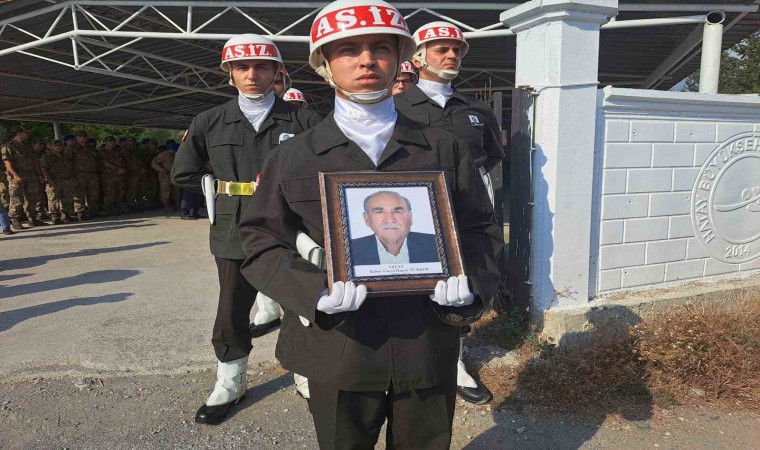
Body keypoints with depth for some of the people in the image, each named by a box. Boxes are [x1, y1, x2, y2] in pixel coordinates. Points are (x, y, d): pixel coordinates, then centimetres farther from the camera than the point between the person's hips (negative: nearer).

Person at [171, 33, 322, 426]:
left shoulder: (303, 121, -2)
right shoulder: (209, 122, 4)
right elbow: (183, 174, 13)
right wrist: (223, 189, 4)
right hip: (235, 235, 2)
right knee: (231, 315, 12)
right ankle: (229, 385, 34)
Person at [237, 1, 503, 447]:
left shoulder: (446, 149, 4)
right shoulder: (294, 156, 0)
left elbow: (481, 230, 7)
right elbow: (263, 242, 0)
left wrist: (469, 282, -14)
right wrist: (314, 291, -18)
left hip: (429, 347, 2)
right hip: (339, 349, -1)